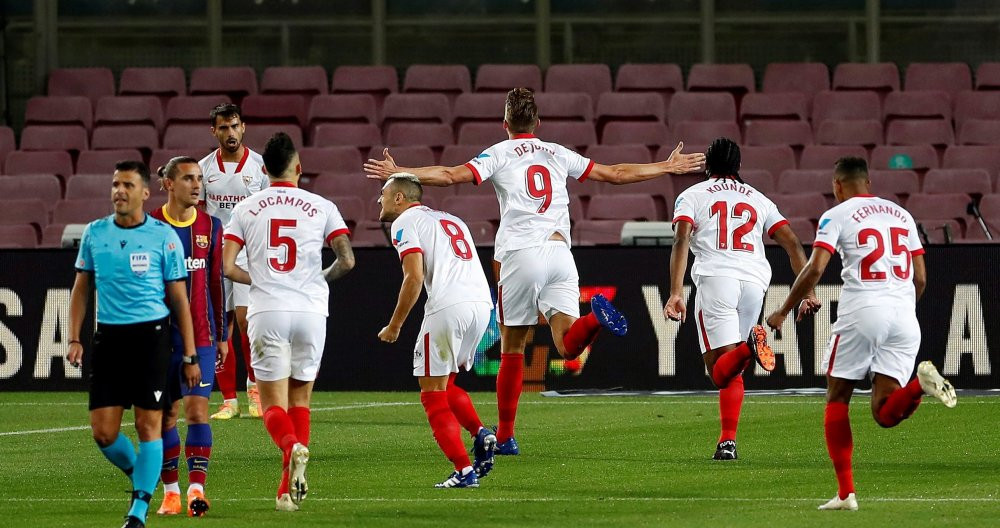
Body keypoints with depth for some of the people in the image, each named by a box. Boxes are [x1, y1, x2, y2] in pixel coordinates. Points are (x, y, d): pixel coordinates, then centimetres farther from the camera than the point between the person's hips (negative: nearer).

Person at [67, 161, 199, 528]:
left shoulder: (163, 236, -2)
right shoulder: (94, 233, 7)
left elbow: (179, 298, 2)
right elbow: (81, 289, 17)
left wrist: (189, 356, 1)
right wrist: (74, 339, 8)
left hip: (150, 335, -3)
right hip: (108, 336, 3)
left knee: (148, 425, -6)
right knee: (103, 432, -1)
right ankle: (140, 476, 28)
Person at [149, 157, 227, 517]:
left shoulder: (210, 227, 6)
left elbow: (217, 283, 10)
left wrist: (222, 335, 9)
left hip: (201, 335, 1)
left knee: (197, 409, -9)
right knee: (166, 414, 4)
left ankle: (197, 488, -12)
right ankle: (170, 491, 13)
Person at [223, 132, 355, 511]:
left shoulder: (245, 210, 7)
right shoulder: (321, 207, 6)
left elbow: (227, 266, 1)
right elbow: (347, 260, -1)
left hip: (267, 312, -1)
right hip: (310, 310, 1)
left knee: (274, 405, 3)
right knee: (300, 399, 13)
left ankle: (292, 447, -31)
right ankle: (289, 490, 5)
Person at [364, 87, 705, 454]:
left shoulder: (500, 153, 8)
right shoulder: (558, 154, 19)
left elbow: (452, 175, -7)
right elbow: (616, 174, 26)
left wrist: (398, 173, -6)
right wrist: (669, 167, 38)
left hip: (521, 255, -3)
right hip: (560, 254, 3)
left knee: (512, 351, 5)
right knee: (568, 346, -5)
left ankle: (505, 437, 7)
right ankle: (596, 318, -37)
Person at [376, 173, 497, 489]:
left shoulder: (406, 223, 4)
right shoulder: (451, 220, 28)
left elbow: (415, 277, -8)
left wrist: (394, 326, -2)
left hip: (448, 306, -8)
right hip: (482, 303, 8)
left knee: (432, 393, 2)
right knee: (444, 383, 23)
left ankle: (464, 471, -7)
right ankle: (480, 434, -1)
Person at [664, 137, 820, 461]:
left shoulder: (692, 195, 15)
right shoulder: (758, 200, 25)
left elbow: (681, 241, -3)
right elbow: (793, 244, 14)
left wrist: (676, 294, -11)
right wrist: (807, 293, 12)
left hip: (716, 277, -3)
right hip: (754, 282, 3)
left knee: (720, 371, -10)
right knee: (731, 372, 14)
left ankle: (746, 349, -42)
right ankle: (727, 442, 5)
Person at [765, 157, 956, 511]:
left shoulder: (837, 216, 4)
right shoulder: (901, 215, 20)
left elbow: (815, 269, -7)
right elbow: (920, 278, 17)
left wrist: (783, 312, 4)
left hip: (862, 312, -4)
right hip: (904, 315, 4)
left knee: (837, 400, 12)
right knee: (885, 413, 1)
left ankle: (845, 492, 5)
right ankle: (920, 383, -32)